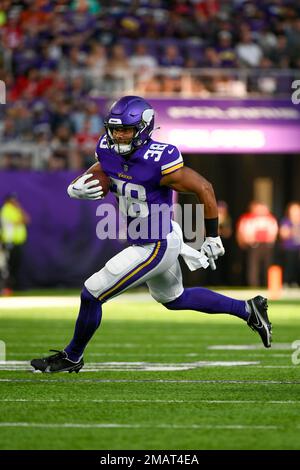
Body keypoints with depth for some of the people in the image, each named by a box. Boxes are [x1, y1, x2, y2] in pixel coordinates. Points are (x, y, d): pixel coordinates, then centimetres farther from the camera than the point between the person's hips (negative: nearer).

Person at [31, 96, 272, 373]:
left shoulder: (158, 161, -28)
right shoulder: (109, 151, -7)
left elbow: (204, 189, -19)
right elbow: (90, 183, 6)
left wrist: (212, 238, -10)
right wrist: (78, 189, -20)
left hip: (155, 247, -9)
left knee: (92, 295, -3)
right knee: (174, 298, 29)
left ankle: (72, 357, 21)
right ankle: (247, 310, 40)